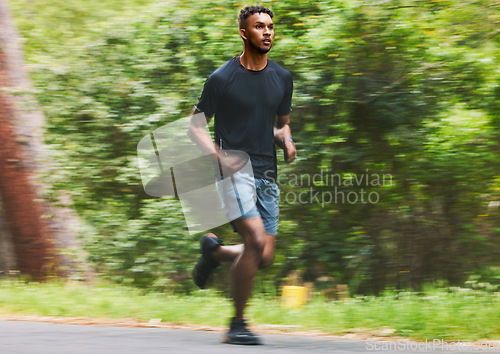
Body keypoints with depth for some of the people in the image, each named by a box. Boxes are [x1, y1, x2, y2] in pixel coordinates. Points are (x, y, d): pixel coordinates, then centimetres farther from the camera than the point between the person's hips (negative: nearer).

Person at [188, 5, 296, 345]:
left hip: (267, 175, 5)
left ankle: (215, 250, 32)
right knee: (256, 239, -23)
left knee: (264, 259, 0)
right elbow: (196, 125, 3)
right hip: (233, 172, -5)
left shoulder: (282, 78, 11)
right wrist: (219, 155, -14)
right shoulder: (222, 78, -4)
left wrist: (286, 140, 0)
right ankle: (237, 324, -9)